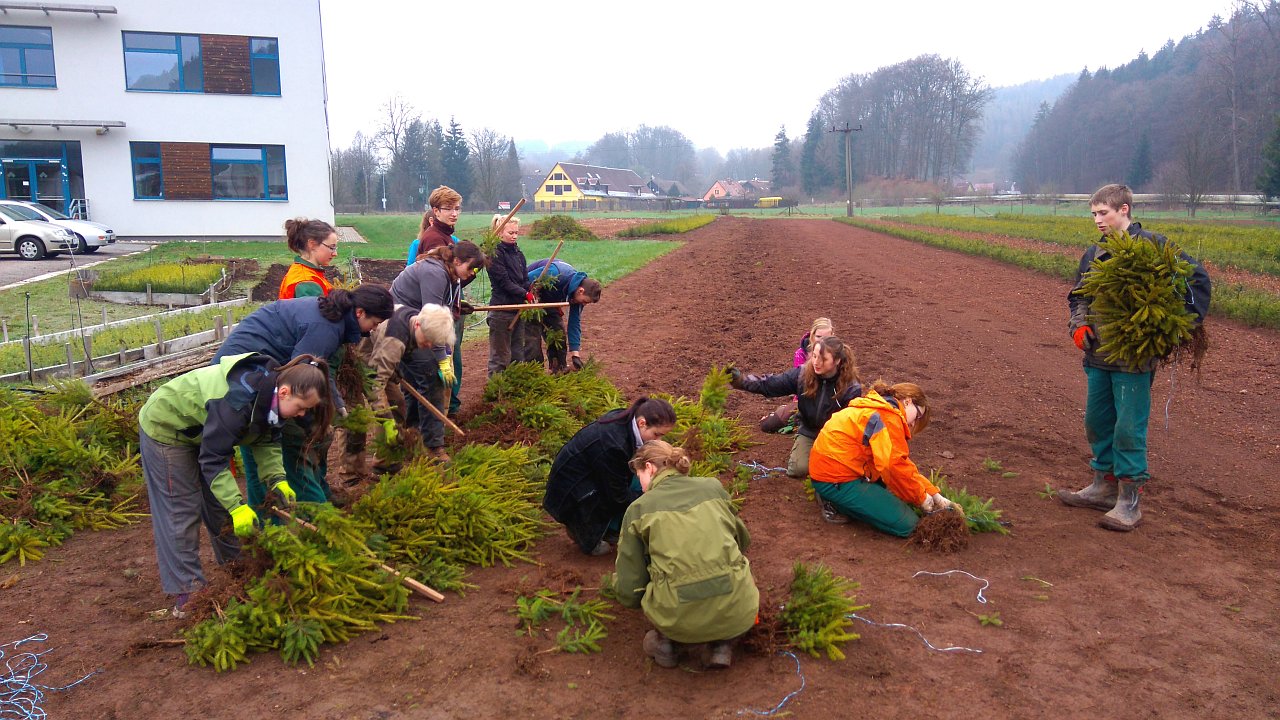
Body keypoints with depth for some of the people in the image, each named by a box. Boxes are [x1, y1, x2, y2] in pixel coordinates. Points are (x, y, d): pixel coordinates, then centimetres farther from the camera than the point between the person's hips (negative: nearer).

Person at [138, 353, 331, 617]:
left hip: (201, 431, 8)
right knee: (181, 511, -4)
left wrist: (276, 478, -20)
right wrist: (237, 505, -36)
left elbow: (266, 441, -6)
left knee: (220, 502, 12)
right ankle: (186, 591, 4)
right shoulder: (238, 400, -41)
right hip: (165, 429, -8)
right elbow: (212, 459, -35)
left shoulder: (271, 388, -16)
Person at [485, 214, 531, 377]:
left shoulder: (518, 253, 14)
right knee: (500, 357, -1)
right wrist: (525, 294, -22)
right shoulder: (495, 253, -10)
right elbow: (504, 282, -17)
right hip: (501, 308, -8)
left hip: (518, 308, 8)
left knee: (518, 354, 15)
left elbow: (524, 280, 14)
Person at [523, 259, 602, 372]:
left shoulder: (577, 294, -13)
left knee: (559, 335, 3)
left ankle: (560, 370, 14)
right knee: (533, 338, -13)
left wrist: (575, 353, -13)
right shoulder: (554, 274, -37)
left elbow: (575, 323, -9)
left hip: (549, 301, 7)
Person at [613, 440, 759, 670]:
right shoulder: (713, 486, 10)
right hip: (737, 614, 1)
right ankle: (723, 643, 10)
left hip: (678, 619, 0)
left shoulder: (638, 509, 4)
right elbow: (743, 540, 27)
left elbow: (629, 594, 4)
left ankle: (666, 639, 7)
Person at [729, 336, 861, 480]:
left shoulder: (851, 387, -22)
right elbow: (769, 385, -18)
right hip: (808, 431, 2)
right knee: (797, 469, -15)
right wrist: (741, 380, -32)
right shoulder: (803, 374, -17)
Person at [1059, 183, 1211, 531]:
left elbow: (1198, 278, -4)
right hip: (1098, 356, 7)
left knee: (1129, 427, -4)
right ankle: (1105, 484, 28)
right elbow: (1078, 295, 19)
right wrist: (1079, 325, 1)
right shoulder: (1093, 254, 11)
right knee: (1097, 421, 13)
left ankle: (1129, 501, 4)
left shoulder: (1152, 246, -6)